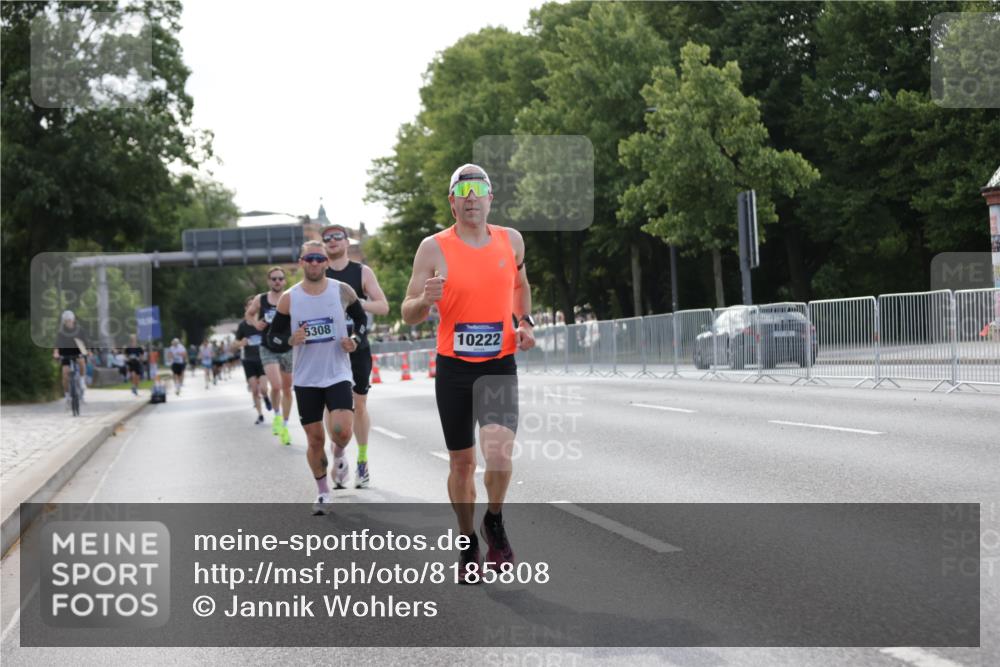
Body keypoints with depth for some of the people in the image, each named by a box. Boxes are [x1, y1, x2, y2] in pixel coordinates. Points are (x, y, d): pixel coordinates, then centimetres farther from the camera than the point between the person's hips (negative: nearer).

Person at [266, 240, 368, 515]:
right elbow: (272, 336, 4)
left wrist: (356, 340, -7)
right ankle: (323, 492, 26)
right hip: (306, 379, 1)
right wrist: (290, 340, -17)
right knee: (315, 440, 6)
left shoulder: (342, 291, -2)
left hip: (338, 375, -1)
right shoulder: (289, 299, -2)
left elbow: (362, 320, 12)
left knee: (342, 432, -19)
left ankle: (339, 455, 17)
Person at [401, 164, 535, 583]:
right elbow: (408, 315, -3)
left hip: (500, 367, 1)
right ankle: (468, 544, 28)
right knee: (462, 462, 8)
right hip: (453, 368, -1)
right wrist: (426, 300, -25)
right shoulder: (434, 248, -6)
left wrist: (524, 322, 7)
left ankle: (494, 522, 9)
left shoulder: (511, 241, 3)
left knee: (499, 455, -20)